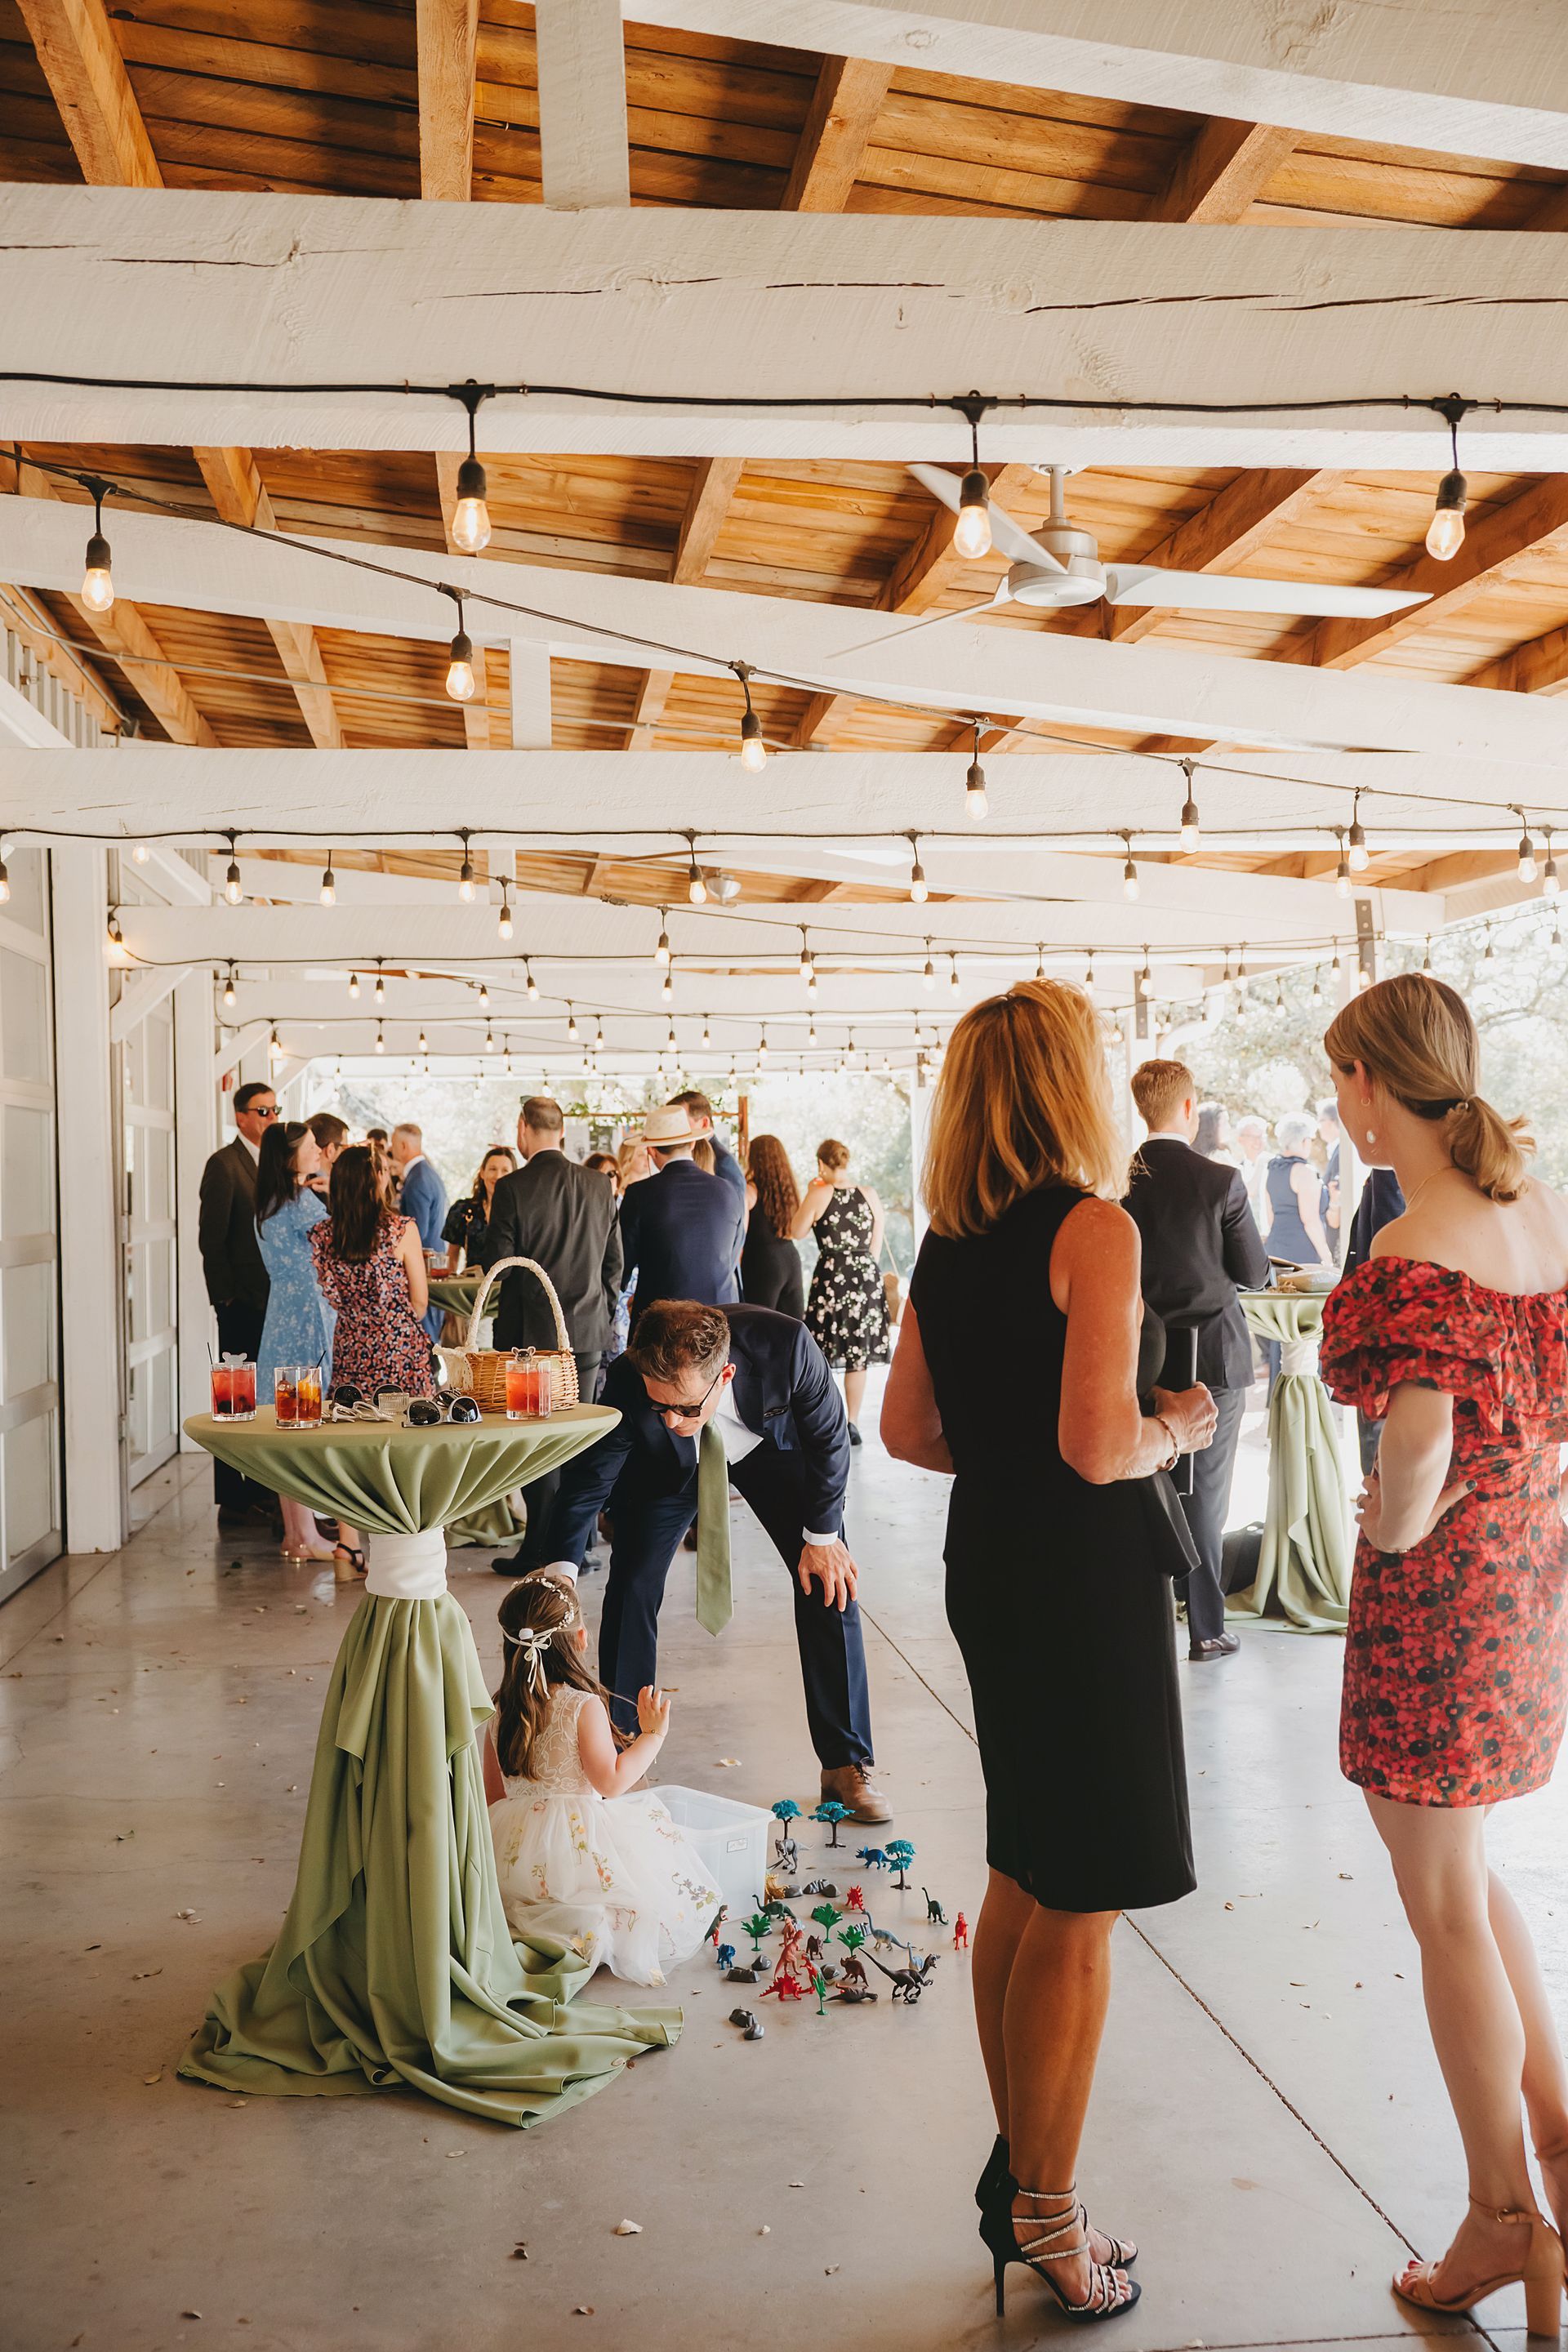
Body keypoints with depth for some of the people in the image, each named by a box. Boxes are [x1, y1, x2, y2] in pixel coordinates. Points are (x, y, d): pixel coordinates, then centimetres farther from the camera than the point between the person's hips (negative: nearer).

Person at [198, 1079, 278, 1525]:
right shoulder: (224, 1164, -8)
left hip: (274, 1300, 7)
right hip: (242, 1302, -7)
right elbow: (211, 1238, -12)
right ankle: (231, 1500, 4)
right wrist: (228, 1297, -13)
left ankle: (261, 1489, 20)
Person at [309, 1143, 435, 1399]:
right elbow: (420, 1301, -4)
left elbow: (327, 1298, 10)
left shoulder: (321, 1236, -2)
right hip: (400, 1350, -4)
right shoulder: (403, 1230, -12)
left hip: (348, 1351, 4)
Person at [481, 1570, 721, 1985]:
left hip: (511, 1856, 6)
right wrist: (653, 1734, -3)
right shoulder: (583, 1706, -14)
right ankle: (592, 1930, -19)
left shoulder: (501, 1709, 4)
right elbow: (611, 1781, -14)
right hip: (576, 1844, -6)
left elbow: (494, 1794, 12)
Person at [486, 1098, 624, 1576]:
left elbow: (499, 1265, -11)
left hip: (530, 1331, -4)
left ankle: (539, 1550, 6)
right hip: (587, 1330, 4)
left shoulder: (513, 1188, -11)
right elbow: (614, 1263, 7)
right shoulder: (599, 1187, 3)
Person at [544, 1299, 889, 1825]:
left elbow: (829, 1436, -21)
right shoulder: (626, 1386, -39)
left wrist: (822, 1535, -14)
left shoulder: (786, 1345, -41)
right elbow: (586, 1482, -25)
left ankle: (847, 1765, 5)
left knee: (830, 1582, -7)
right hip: (666, 1466, 0)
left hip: (772, 1443, 0)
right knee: (631, 1587, -10)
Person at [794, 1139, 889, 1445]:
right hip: (866, 1277, 3)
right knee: (857, 1356, 8)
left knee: (821, 1355, 6)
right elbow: (877, 1244, 8)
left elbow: (797, 1232, 4)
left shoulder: (819, 1195, -8)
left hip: (831, 1277, -3)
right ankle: (853, 1424, 11)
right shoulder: (869, 1194, 2)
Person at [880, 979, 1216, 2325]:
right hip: (1086, 1575, -8)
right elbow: (1099, 1444, -24)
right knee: (1081, 1909, 4)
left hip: (988, 1562, 8)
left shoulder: (949, 1244, 6)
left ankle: (1018, 2169, 32)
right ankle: (1045, 2215, 17)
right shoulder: (1095, 1227, -17)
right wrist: (1175, 1430, -5)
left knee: (1022, 1884, 19)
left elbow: (907, 1430, 9)